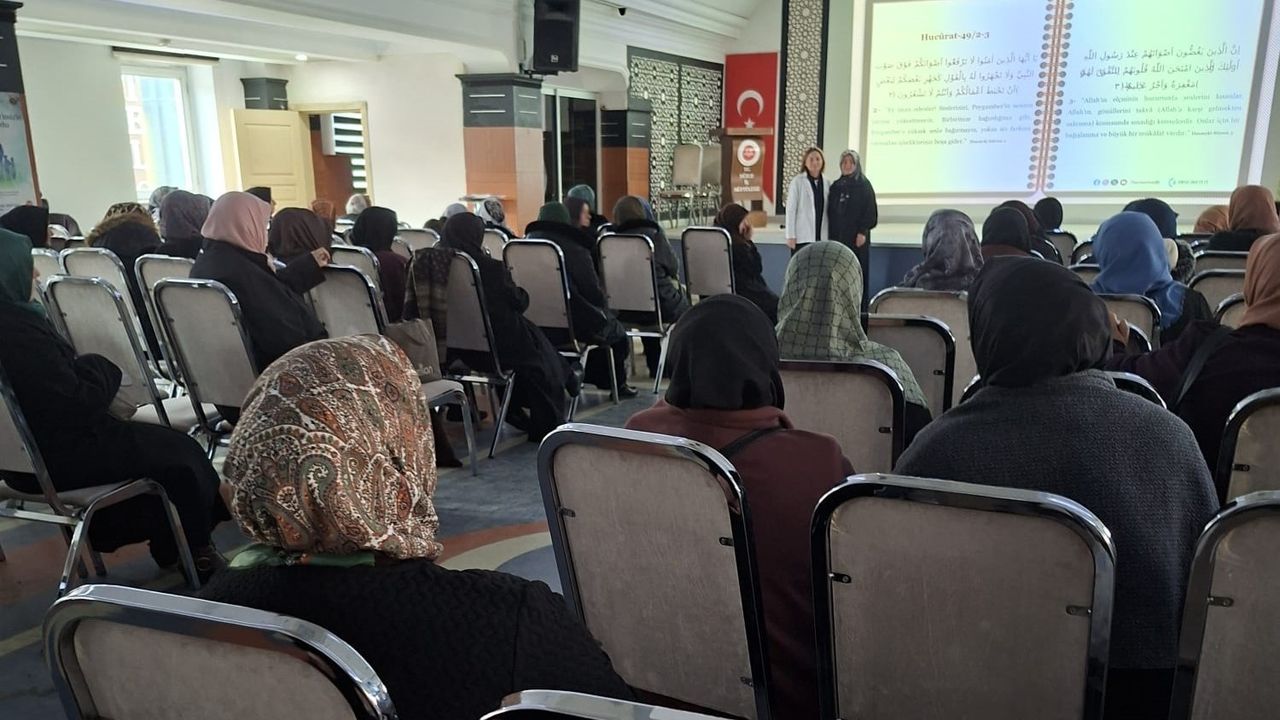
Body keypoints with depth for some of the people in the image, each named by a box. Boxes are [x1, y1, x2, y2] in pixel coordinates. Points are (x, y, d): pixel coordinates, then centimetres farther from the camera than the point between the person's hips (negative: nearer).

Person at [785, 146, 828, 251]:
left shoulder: (826, 183, 10)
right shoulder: (797, 181, -3)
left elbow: (828, 210, 12)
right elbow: (790, 209, -5)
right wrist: (791, 236, -9)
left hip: (821, 237, 4)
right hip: (802, 237, -4)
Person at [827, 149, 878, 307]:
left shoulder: (863, 185, 0)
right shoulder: (836, 186, 14)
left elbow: (871, 211, -5)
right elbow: (830, 211, 14)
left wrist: (862, 232, -14)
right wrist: (830, 234, 7)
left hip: (856, 237, -4)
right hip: (837, 236, 4)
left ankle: (860, 310, 0)